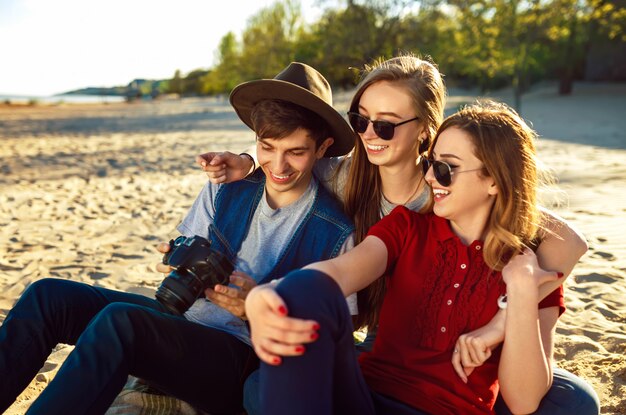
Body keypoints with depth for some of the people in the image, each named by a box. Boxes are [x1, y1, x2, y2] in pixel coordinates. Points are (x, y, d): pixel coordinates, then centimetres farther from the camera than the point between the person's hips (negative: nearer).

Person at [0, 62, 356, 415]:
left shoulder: (337, 236, -10)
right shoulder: (224, 192, 3)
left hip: (243, 362, -5)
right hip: (184, 320, 6)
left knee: (119, 320, -32)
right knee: (48, 295, -9)